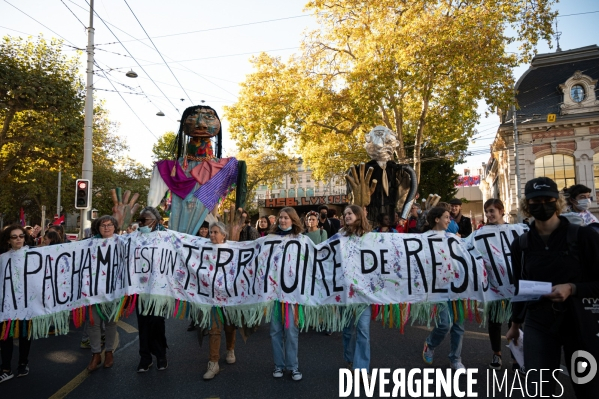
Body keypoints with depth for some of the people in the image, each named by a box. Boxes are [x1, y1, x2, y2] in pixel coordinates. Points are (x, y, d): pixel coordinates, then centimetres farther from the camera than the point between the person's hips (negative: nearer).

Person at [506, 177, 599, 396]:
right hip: (538, 324, 2)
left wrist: (572, 288, -23)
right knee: (538, 388, -1)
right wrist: (515, 323, 19)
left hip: (581, 323, -1)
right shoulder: (520, 244, 2)